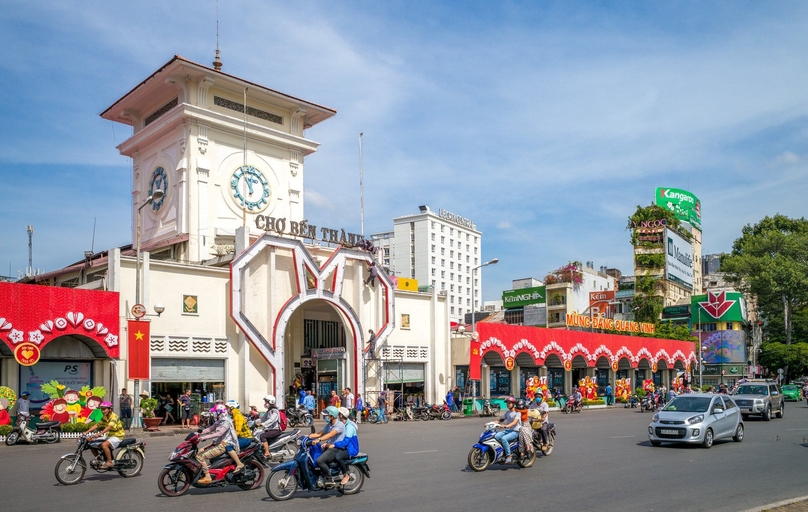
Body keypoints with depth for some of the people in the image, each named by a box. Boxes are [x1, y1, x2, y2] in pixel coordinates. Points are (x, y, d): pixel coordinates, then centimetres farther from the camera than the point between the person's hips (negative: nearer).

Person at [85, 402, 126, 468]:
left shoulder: (114, 417, -20)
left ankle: (110, 462, -22)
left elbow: (109, 427, -34)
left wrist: (99, 434, -46)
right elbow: (97, 425, 4)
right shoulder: (104, 417, 7)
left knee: (104, 445, -33)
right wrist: (86, 432, -8)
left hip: (117, 436, -9)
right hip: (109, 436, 9)